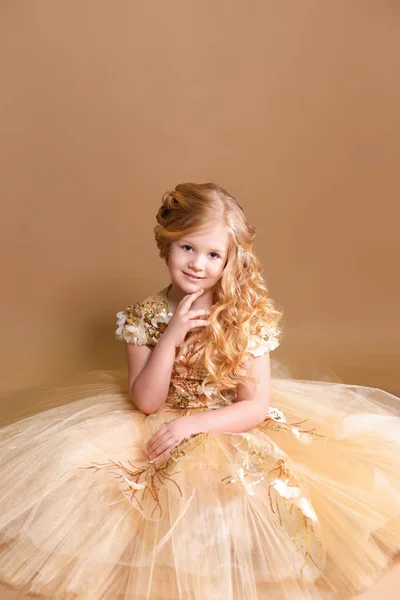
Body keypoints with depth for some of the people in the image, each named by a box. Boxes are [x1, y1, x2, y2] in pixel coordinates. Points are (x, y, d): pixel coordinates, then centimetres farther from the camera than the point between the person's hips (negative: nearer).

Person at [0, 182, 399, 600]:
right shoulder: (143, 317, -9)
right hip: (161, 431, 3)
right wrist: (170, 337, -24)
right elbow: (146, 402, -12)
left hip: (230, 432, -2)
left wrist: (190, 423, -23)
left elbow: (257, 407, -12)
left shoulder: (248, 317, -14)